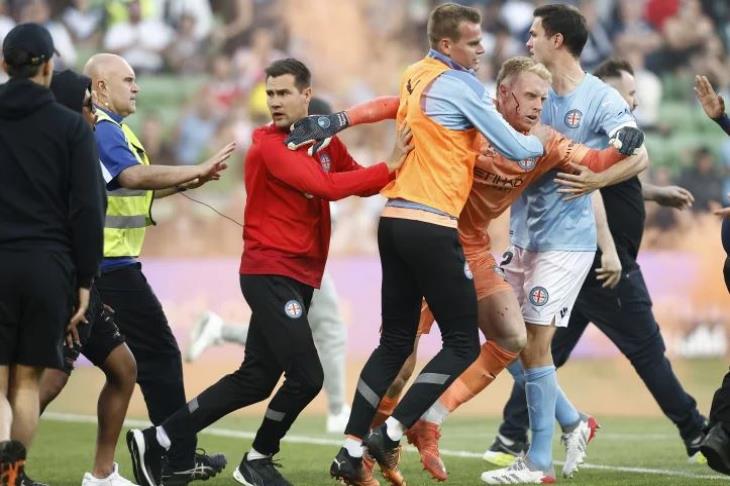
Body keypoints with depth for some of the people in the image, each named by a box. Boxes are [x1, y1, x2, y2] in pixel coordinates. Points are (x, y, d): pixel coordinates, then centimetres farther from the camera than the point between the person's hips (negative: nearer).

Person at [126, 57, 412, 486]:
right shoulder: (270, 145, -13)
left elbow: (360, 182, 13)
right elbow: (325, 186, -24)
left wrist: (396, 165, -4)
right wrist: (388, 168, -23)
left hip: (299, 278, 8)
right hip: (271, 274, -8)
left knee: (255, 380, 9)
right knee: (306, 377, -13)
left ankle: (155, 441, 14)